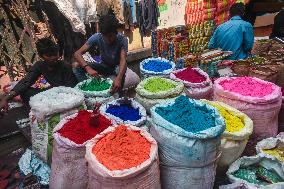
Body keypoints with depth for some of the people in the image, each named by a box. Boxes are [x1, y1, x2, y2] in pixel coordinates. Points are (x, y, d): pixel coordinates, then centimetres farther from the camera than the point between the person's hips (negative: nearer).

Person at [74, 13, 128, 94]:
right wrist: (88, 68, -46)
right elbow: (77, 53, -27)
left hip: (117, 66, -2)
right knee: (78, 68, -19)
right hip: (104, 66, 2)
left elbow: (123, 60, -39)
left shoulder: (122, 39, -25)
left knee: (120, 70, -40)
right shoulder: (97, 37, -21)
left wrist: (118, 78, -59)